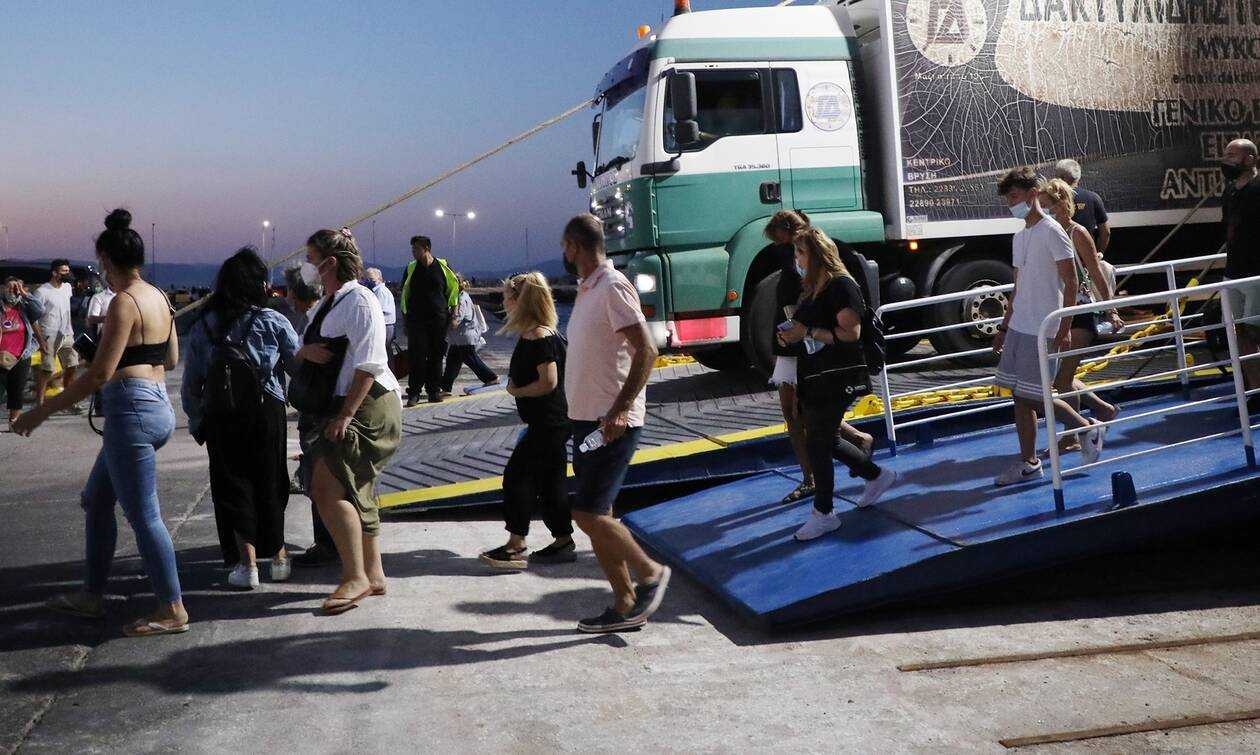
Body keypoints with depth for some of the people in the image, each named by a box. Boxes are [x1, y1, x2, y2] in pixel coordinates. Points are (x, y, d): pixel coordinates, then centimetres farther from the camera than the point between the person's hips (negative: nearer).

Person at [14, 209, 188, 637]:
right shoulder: (159, 298, 10)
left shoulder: (124, 303, -15)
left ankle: (172, 610, 3)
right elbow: (172, 359, 20)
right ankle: (91, 597, 28)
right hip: (158, 406, 10)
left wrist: (42, 411, -13)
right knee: (96, 500, 20)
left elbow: (100, 374, -19)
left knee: (143, 515, -3)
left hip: (131, 412, -10)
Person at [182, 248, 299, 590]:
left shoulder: (202, 327, 2)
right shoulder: (273, 321, -4)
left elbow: (190, 386, 4)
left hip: (220, 417, 1)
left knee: (232, 485, 9)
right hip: (267, 411, -1)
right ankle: (278, 557, 24)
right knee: (270, 483, 14)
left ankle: (247, 564, 4)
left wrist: (197, 423, 14)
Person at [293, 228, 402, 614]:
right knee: (356, 493, 14)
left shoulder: (360, 301, -13)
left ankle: (355, 577, -10)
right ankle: (373, 575, 24)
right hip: (342, 408, 10)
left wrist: (345, 416, -22)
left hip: (368, 407, -10)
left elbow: (367, 365, -20)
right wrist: (305, 351, -7)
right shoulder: (327, 303, 16)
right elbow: (299, 353, 18)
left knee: (327, 487, -16)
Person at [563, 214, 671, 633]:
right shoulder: (587, 289, 15)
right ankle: (626, 606, 17)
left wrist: (619, 411, -24)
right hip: (587, 419, 10)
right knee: (595, 516, 10)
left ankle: (650, 573, 8)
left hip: (612, 422, -10)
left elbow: (645, 351, -20)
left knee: (589, 514, -11)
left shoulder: (612, 288, -14)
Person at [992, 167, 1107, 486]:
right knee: (1020, 396, 7)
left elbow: (1070, 283, -12)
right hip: (1019, 328, 8)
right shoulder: (1019, 237, 15)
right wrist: (1004, 326, 20)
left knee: (1034, 397, -7)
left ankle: (1089, 429, 14)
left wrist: (1064, 328, -17)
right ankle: (1028, 463, 14)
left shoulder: (1051, 232, -9)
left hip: (1042, 330, -8)